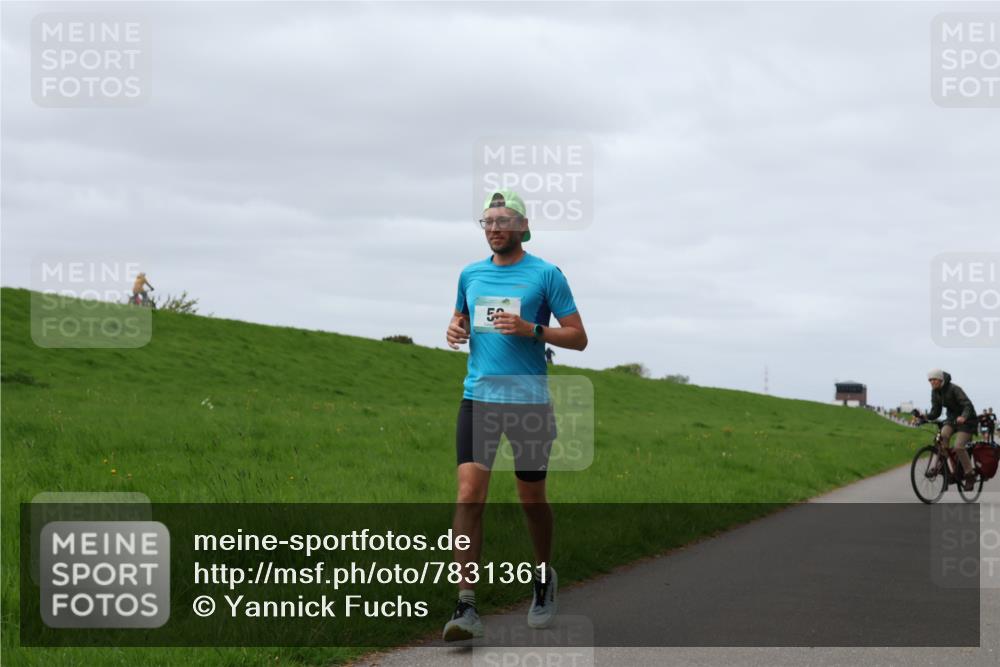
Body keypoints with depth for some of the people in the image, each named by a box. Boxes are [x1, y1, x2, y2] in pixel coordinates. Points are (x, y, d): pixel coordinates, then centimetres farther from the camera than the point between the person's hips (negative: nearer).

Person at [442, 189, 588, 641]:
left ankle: (544, 579, 36)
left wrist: (531, 329, -16)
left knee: (531, 498, 9)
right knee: (469, 494, -12)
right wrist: (455, 330, 4)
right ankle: (467, 606, -15)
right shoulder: (470, 274, 11)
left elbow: (578, 337, -1)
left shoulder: (546, 274, -1)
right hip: (478, 398, 3)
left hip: (529, 400, -2)